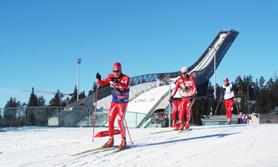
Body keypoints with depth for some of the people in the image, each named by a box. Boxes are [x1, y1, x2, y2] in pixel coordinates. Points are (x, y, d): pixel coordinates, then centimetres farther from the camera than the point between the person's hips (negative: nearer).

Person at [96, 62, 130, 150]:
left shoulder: (125, 78, -18)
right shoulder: (111, 76, -3)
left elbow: (125, 86, -39)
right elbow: (102, 84, 2)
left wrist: (116, 82, -56)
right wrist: (99, 79, -20)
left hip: (123, 103, -5)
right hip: (114, 102, 5)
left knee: (120, 121, -13)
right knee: (110, 121, 2)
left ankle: (123, 141, -1)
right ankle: (111, 140, 13)